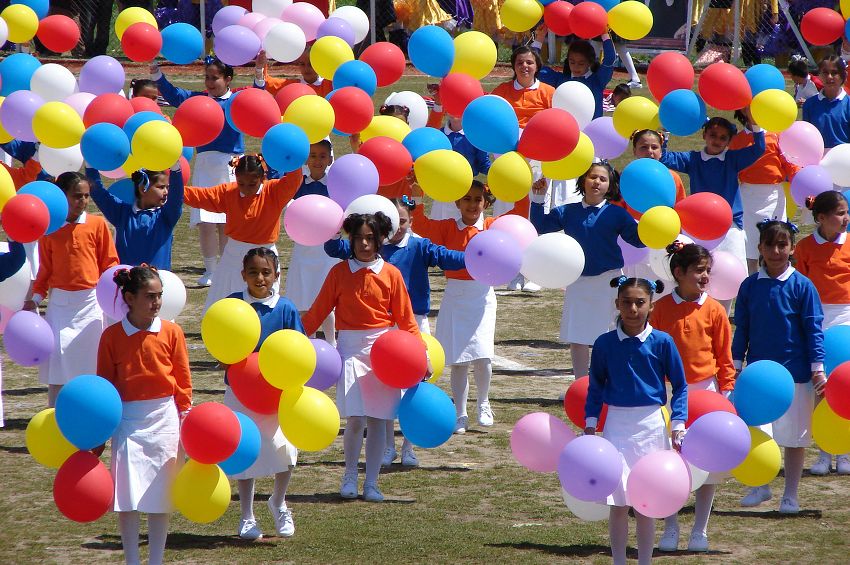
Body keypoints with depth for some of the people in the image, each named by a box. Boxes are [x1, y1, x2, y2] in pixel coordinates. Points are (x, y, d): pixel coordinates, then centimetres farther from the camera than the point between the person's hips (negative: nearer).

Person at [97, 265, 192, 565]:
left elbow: (183, 380, 4)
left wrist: (185, 416, 1)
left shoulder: (171, 332, -2)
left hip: (163, 419, 1)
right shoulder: (112, 336, -4)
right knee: (127, 496, -3)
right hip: (127, 420, -1)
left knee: (159, 495, 5)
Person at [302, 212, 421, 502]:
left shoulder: (391, 274, 3)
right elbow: (317, 312, 5)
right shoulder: (339, 272, 3)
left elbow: (405, 318, 5)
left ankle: (371, 483, 11)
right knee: (354, 419, -10)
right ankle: (349, 476, 12)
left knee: (377, 419, 2)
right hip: (350, 348, -1)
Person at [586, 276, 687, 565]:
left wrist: (678, 425, -4)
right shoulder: (605, 344, -1)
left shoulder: (662, 342, -4)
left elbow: (680, 386, 3)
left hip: (651, 425, -1)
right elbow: (596, 387, 10)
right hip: (617, 425, 1)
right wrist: (590, 425, 4)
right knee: (618, 503, 1)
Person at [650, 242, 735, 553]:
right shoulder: (661, 308, -2)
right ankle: (670, 529, 17)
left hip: (705, 391, 0)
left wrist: (726, 390, -4)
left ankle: (700, 530, 16)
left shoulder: (714, 310, -2)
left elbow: (724, 357, 2)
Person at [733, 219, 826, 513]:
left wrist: (817, 368, -9)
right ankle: (760, 487, 28)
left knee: (794, 436, 6)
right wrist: (736, 365, 6)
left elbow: (813, 328, -5)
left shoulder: (802, 286, -7)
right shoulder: (749, 286, 1)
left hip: (794, 372, -3)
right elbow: (741, 329, 8)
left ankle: (790, 496, 17)